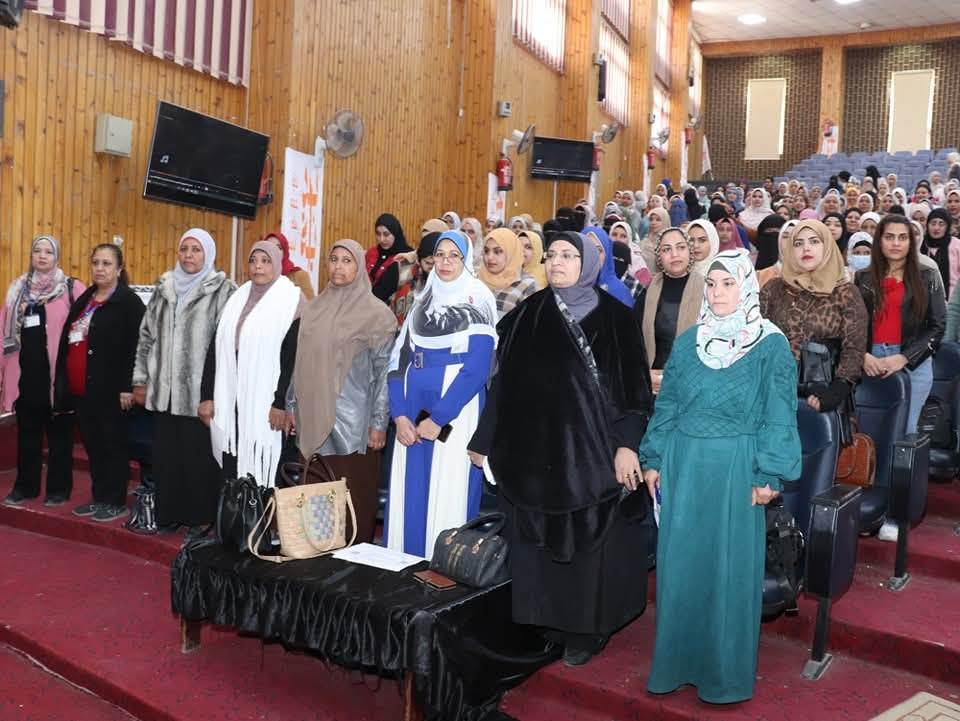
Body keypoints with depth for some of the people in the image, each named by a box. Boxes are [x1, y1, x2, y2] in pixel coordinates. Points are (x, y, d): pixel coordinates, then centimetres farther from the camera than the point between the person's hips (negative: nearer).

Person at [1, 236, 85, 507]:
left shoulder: (72, 287, -3)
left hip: (57, 372, -4)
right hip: (25, 372, 4)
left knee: (59, 432, 5)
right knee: (27, 431, 13)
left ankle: (59, 488, 15)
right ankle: (25, 486, 24)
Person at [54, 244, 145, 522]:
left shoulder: (129, 302, -8)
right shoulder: (83, 300, 16)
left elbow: (135, 349, -14)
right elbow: (66, 342, 18)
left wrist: (127, 386, -19)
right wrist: (61, 381, 14)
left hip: (110, 389, -7)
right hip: (81, 389, 7)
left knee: (113, 445, 1)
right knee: (92, 444, 13)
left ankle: (116, 502, 11)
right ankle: (99, 497, 24)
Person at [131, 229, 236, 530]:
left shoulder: (222, 290, -4)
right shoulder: (164, 288, 13)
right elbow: (147, 335, 16)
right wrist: (141, 380, 11)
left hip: (200, 390, -5)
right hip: (165, 389, 5)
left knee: (199, 456, 1)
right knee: (166, 455, 10)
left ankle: (201, 518, 14)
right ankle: (168, 513, 23)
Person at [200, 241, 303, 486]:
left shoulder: (290, 300, -3)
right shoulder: (237, 298, 14)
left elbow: (292, 356, -10)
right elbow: (215, 348, 12)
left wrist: (281, 403, -16)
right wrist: (206, 396, 6)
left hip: (264, 401, -5)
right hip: (230, 399, 5)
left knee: (258, 474, -4)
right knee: (231, 471, 7)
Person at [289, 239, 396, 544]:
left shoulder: (375, 312, -5)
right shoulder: (314, 307, 10)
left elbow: (384, 370, -6)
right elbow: (301, 361, 15)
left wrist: (379, 423, -10)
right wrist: (294, 405, 12)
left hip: (352, 420, -4)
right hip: (315, 418, 4)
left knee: (354, 494, 1)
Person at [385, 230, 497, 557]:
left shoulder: (477, 303, -3)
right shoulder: (422, 302, 14)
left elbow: (476, 369, -12)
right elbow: (399, 361, 8)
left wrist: (438, 419, -14)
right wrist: (400, 414, -5)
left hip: (456, 414, -5)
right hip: (412, 416, 5)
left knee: (448, 496, -2)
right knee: (408, 496, 8)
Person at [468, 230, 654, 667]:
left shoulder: (615, 317, -1)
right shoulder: (528, 315, 6)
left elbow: (633, 385, -5)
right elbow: (505, 381, 7)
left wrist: (628, 444, -16)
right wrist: (485, 441, 8)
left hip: (591, 450, -2)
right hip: (535, 448, 3)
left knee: (588, 539, 5)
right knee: (538, 540, 8)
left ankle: (584, 630, 20)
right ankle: (543, 620, 24)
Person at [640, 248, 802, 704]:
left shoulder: (771, 345, -5)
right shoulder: (687, 342, 6)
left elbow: (778, 415, -5)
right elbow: (667, 405, 9)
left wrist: (768, 475, -9)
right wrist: (653, 459, 7)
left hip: (735, 469, -4)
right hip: (684, 464, 4)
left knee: (730, 567, 6)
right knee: (680, 562, 10)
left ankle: (725, 673, 22)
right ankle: (678, 661, 27)